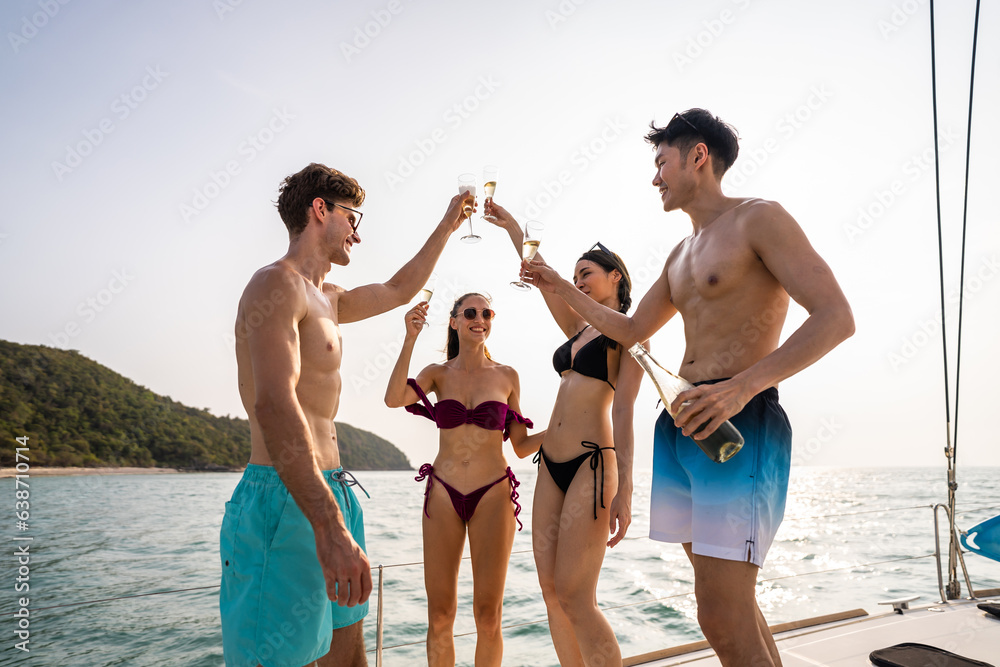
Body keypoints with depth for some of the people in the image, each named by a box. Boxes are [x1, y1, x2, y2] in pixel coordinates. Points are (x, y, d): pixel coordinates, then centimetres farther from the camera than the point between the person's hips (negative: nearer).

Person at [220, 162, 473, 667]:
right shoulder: (277, 284, -11)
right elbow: (274, 402, -26)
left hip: (328, 492, 10)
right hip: (287, 502, -10)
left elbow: (398, 290, 37)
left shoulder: (326, 300, 19)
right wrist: (329, 526, -34)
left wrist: (446, 226, 38)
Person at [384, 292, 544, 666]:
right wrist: (410, 338, -18)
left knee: (488, 615, 4)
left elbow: (521, 446, 7)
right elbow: (393, 398, -15)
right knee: (439, 614, 6)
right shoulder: (438, 374, 5)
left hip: (493, 495, 0)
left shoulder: (507, 376, 5)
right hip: (443, 495, 1)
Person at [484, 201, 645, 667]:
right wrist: (514, 231, 16)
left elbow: (624, 411, -11)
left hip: (591, 463, -8)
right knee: (551, 593, 5)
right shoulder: (578, 329, 19)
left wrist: (623, 490, -17)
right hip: (552, 465, 8)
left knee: (574, 598, -10)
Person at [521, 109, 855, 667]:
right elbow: (633, 330, 31)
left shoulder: (758, 219, -4)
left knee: (723, 620, -11)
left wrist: (742, 386, -24)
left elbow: (837, 317, -14)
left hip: (742, 424, -8)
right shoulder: (681, 254, 22)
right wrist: (562, 289, 24)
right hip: (681, 426, 8)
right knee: (733, 607, 13)